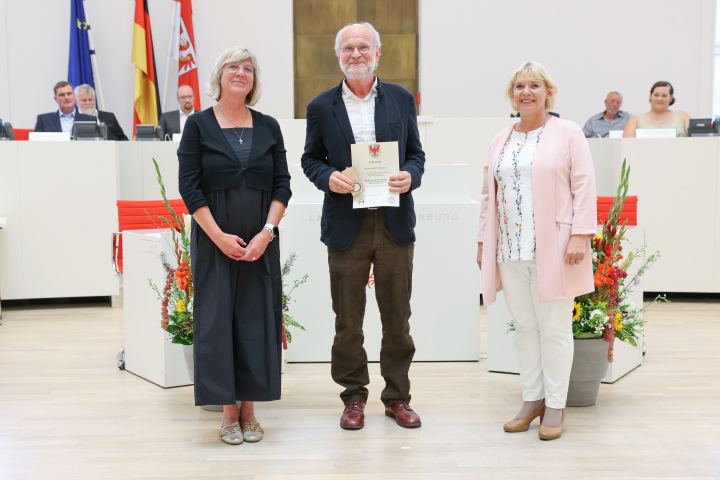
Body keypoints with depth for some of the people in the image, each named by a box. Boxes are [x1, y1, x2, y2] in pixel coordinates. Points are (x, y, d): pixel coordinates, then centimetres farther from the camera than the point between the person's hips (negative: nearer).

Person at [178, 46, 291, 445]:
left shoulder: (268, 127, 8)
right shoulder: (199, 125, 1)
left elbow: (282, 184, 4)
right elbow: (189, 187, -4)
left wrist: (267, 232, -9)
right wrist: (219, 236, -11)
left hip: (261, 243, 2)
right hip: (214, 241, -2)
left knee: (257, 319, 2)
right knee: (217, 319, -1)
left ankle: (249, 410, 13)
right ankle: (228, 412, 10)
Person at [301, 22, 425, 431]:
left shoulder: (402, 99, 7)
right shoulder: (322, 106, 5)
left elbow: (416, 154, 11)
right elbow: (310, 158, 11)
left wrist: (410, 176, -11)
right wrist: (328, 177, -11)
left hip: (395, 224, 1)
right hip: (346, 226, 0)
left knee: (398, 317, 8)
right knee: (347, 319, 7)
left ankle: (398, 397, 23)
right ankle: (354, 397, 22)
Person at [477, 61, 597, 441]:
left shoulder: (567, 134, 1)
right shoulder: (501, 141, 16)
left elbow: (584, 186, -5)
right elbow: (489, 195, 18)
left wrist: (580, 235, -13)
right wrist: (483, 241, 13)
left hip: (552, 248, -4)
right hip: (510, 249, 5)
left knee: (554, 327, 0)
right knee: (524, 326, 9)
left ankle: (555, 407, 11)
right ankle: (532, 399, 21)